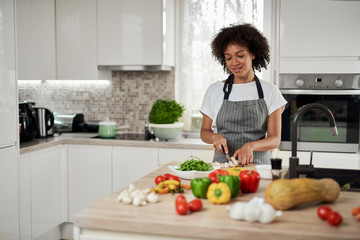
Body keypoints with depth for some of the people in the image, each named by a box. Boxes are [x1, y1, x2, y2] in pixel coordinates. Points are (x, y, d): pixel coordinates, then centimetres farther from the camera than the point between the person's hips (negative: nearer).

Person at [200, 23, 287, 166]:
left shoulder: (270, 92, 4)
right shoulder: (215, 91, 7)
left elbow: (275, 139, 1)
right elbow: (204, 132, 14)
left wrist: (251, 146, -17)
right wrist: (214, 137, -9)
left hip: (258, 164, 0)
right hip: (222, 164, 1)